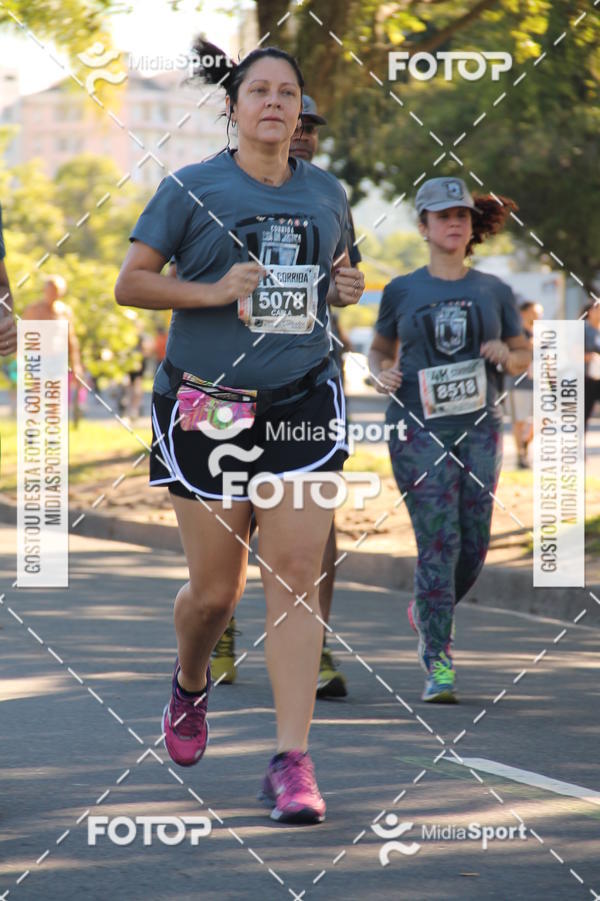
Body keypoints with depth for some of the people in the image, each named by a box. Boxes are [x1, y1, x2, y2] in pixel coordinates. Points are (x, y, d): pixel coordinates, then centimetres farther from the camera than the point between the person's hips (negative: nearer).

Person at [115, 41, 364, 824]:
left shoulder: (328, 193, 12)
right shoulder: (191, 189, 0)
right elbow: (129, 283, -1)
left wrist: (351, 287, 4)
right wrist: (214, 291, -15)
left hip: (302, 405, 2)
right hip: (206, 405, -2)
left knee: (296, 576, -10)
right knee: (215, 589, 4)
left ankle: (293, 761, -10)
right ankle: (190, 685, 39)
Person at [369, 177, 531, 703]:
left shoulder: (494, 292, 8)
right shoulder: (402, 292, 5)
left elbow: (524, 357, 16)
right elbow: (380, 350, 18)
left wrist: (507, 356, -6)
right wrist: (382, 374, -4)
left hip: (478, 428, 2)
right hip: (419, 429, -2)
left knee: (474, 545, 1)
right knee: (438, 542, -12)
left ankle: (427, 612, 32)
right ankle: (439, 663, -8)